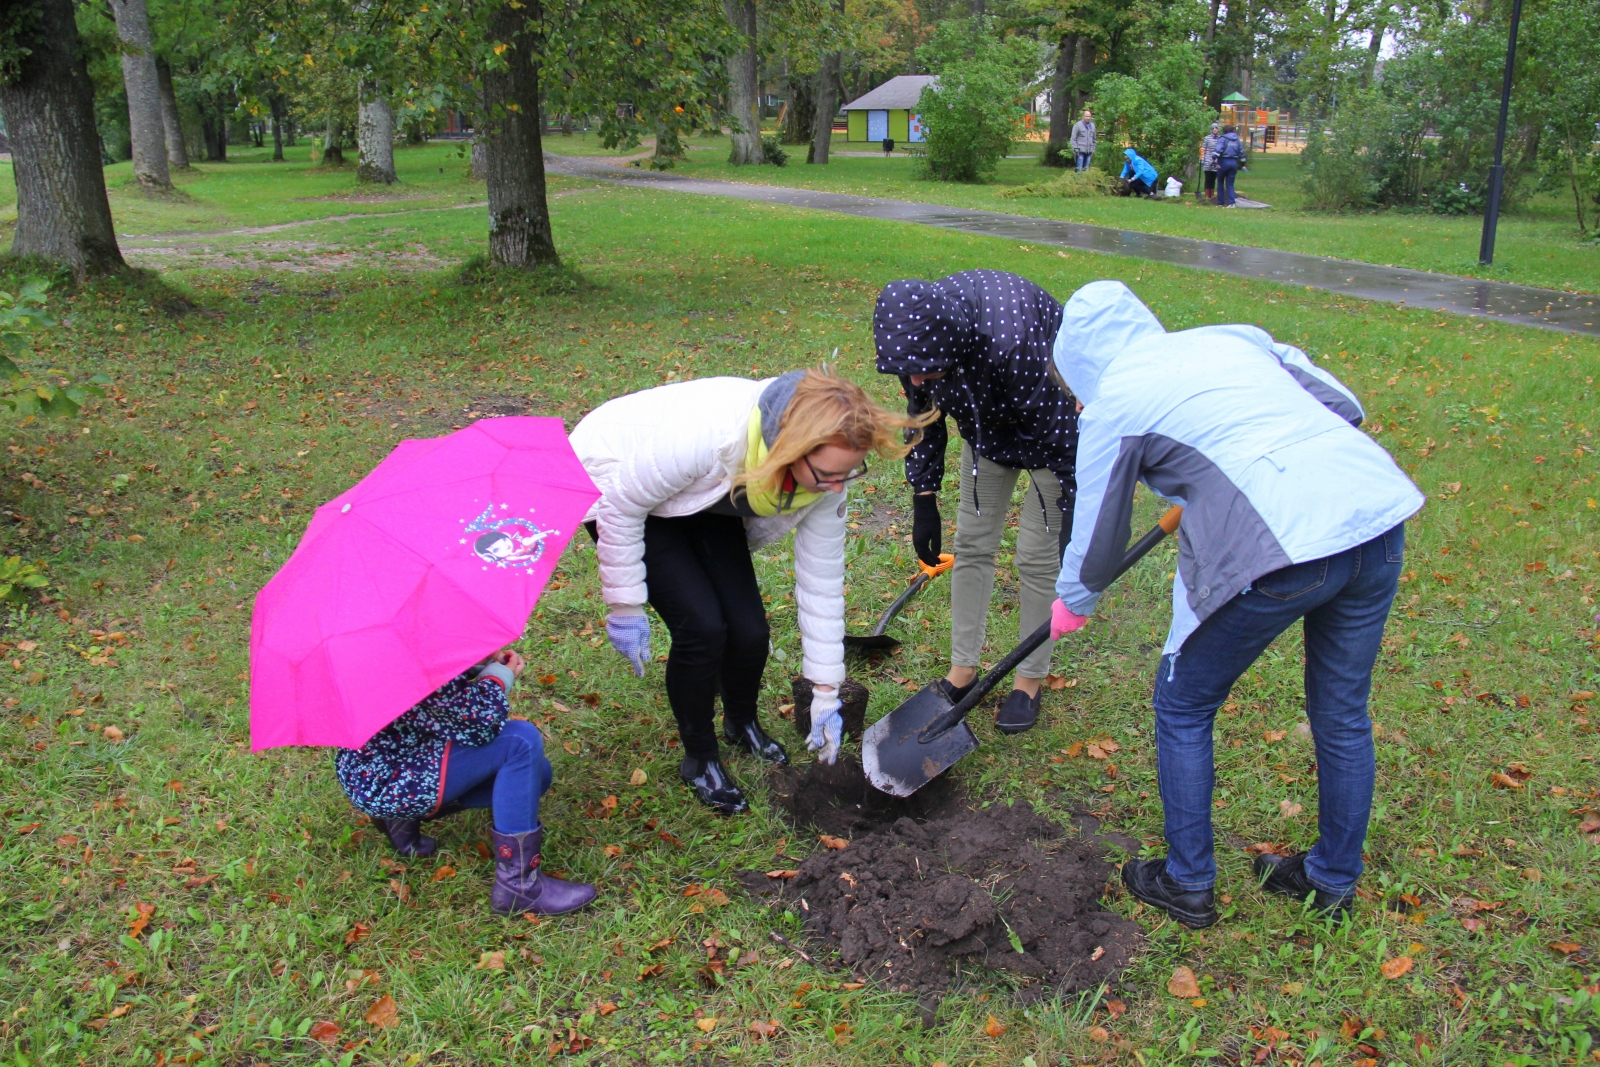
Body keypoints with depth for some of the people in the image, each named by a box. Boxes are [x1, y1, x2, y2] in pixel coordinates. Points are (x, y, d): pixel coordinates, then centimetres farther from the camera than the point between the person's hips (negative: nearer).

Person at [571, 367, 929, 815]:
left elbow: (822, 580, -12)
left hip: (706, 502, 5)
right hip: (621, 487, -5)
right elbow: (621, 507, -27)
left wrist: (825, 696, -7)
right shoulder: (707, 434, -43)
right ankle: (699, 759, 8)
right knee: (702, 626, -19)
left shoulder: (823, 474, -23)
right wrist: (624, 606, -18)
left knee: (750, 629, -7)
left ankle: (742, 724, 27)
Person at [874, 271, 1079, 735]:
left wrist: (1075, 527, -24)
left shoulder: (1009, 344, -43)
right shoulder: (918, 331, -24)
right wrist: (924, 502, 0)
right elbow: (924, 414, -5)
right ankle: (963, 669, 21)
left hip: (1059, 419, -6)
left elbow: (1062, 437, -31)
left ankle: (1030, 680, 15)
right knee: (972, 542, 7)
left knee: (1037, 554, -3)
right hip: (990, 422, 6)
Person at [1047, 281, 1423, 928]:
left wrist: (1072, 605, 34)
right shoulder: (1233, 336, 21)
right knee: (1342, 714, 23)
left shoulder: (1112, 405, 7)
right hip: (1378, 510, 7)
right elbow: (1344, 404, 19)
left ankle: (1188, 886, 28)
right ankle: (1335, 882, 42)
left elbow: (1097, 539, 15)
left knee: (1183, 708, 17)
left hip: (1280, 549, -6)